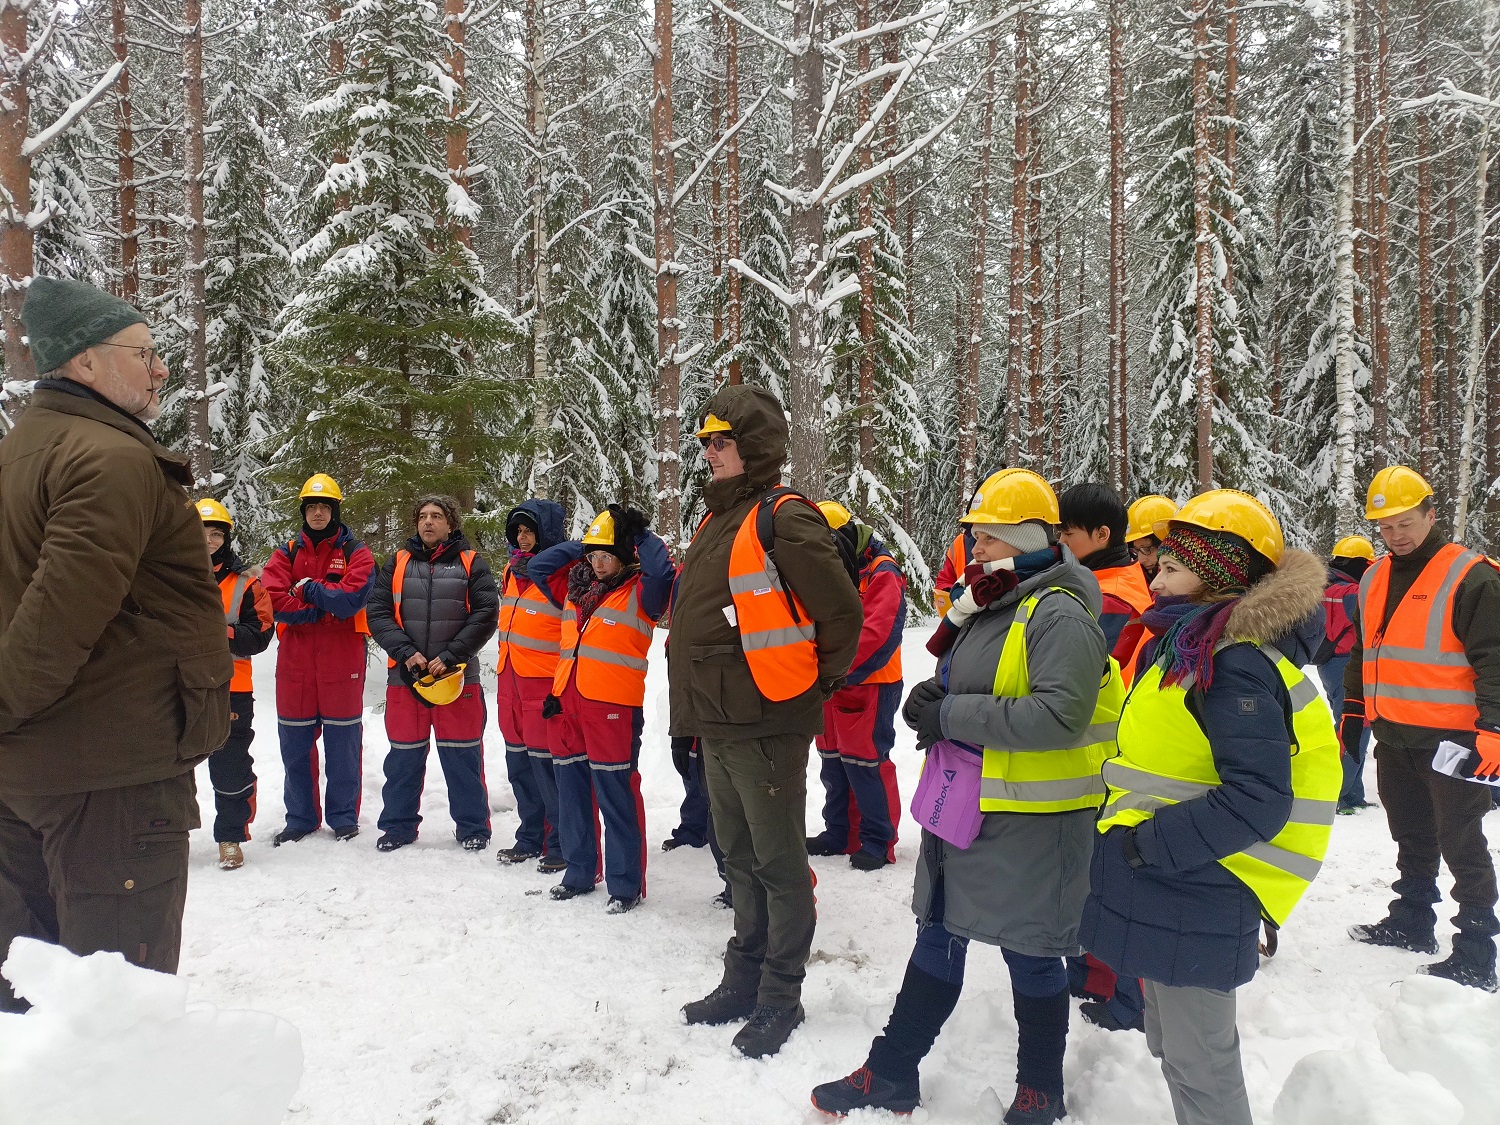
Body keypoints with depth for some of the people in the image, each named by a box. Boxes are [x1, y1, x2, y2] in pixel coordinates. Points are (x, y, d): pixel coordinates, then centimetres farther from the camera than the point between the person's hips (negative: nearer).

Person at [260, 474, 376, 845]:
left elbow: (352, 598, -16)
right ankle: (300, 818, 21)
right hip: (295, 660, 3)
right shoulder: (287, 552, 11)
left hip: (342, 661, -3)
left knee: (343, 742, 3)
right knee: (295, 743, 8)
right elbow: (273, 599, -6)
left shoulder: (355, 553, 2)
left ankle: (344, 817, 16)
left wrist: (309, 588, -7)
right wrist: (324, 608, -11)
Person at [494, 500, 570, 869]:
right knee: (519, 760, 13)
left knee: (546, 761, -6)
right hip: (510, 676, 8)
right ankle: (530, 838, 26)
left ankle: (561, 844, 6)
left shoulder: (565, 572, -11)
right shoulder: (513, 568, 14)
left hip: (545, 680, -8)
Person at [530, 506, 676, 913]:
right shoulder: (577, 586, 17)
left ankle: (626, 884, 4)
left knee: (616, 793, -6)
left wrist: (641, 534, -8)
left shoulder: (639, 591, -2)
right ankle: (580, 872, 28)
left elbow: (662, 571, -21)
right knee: (572, 788, 14)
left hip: (612, 704, -7)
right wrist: (580, 545, 17)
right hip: (567, 700, 7)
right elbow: (537, 567, 25)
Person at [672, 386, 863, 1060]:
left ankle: (781, 996, 19)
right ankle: (744, 978, 34)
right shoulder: (719, 518, 14)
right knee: (740, 859, 19)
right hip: (719, 724, 9)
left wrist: (818, 682, -5)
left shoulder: (782, 520, -15)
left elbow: (842, 611, -16)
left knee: (778, 864, 4)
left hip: (766, 725, -9)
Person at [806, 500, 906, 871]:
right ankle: (839, 834, 25)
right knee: (833, 762, 13)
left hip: (869, 685, -8)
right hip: (831, 687, 8)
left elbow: (878, 633, -22)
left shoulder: (881, 574, -11)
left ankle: (878, 840, 5)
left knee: (866, 762, -7)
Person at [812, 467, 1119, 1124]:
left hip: (1032, 820, -9)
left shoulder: (1059, 615, -17)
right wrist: (933, 697, -1)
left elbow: (1059, 715, -29)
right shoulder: (992, 606, 11)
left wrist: (954, 716, -23)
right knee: (938, 938, 17)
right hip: (967, 807, 9)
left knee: (1031, 953, 9)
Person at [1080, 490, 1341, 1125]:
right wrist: (1131, 831, 12)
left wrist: (1150, 842, -23)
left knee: (1196, 1062, 5)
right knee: (1172, 1045, 23)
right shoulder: (1187, 647, 11)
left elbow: (1258, 799, -27)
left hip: (1196, 899, -10)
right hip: (1165, 887, 10)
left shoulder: (1236, 663, -21)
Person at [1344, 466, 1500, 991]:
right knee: (1412, 838, 19)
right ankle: (1413, 922, 33)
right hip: (1392, 737, 7)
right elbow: (1362, 654, 19)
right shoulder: (1374, 580, 10)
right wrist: (1351, 717, 18)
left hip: (1450, 740, -7)